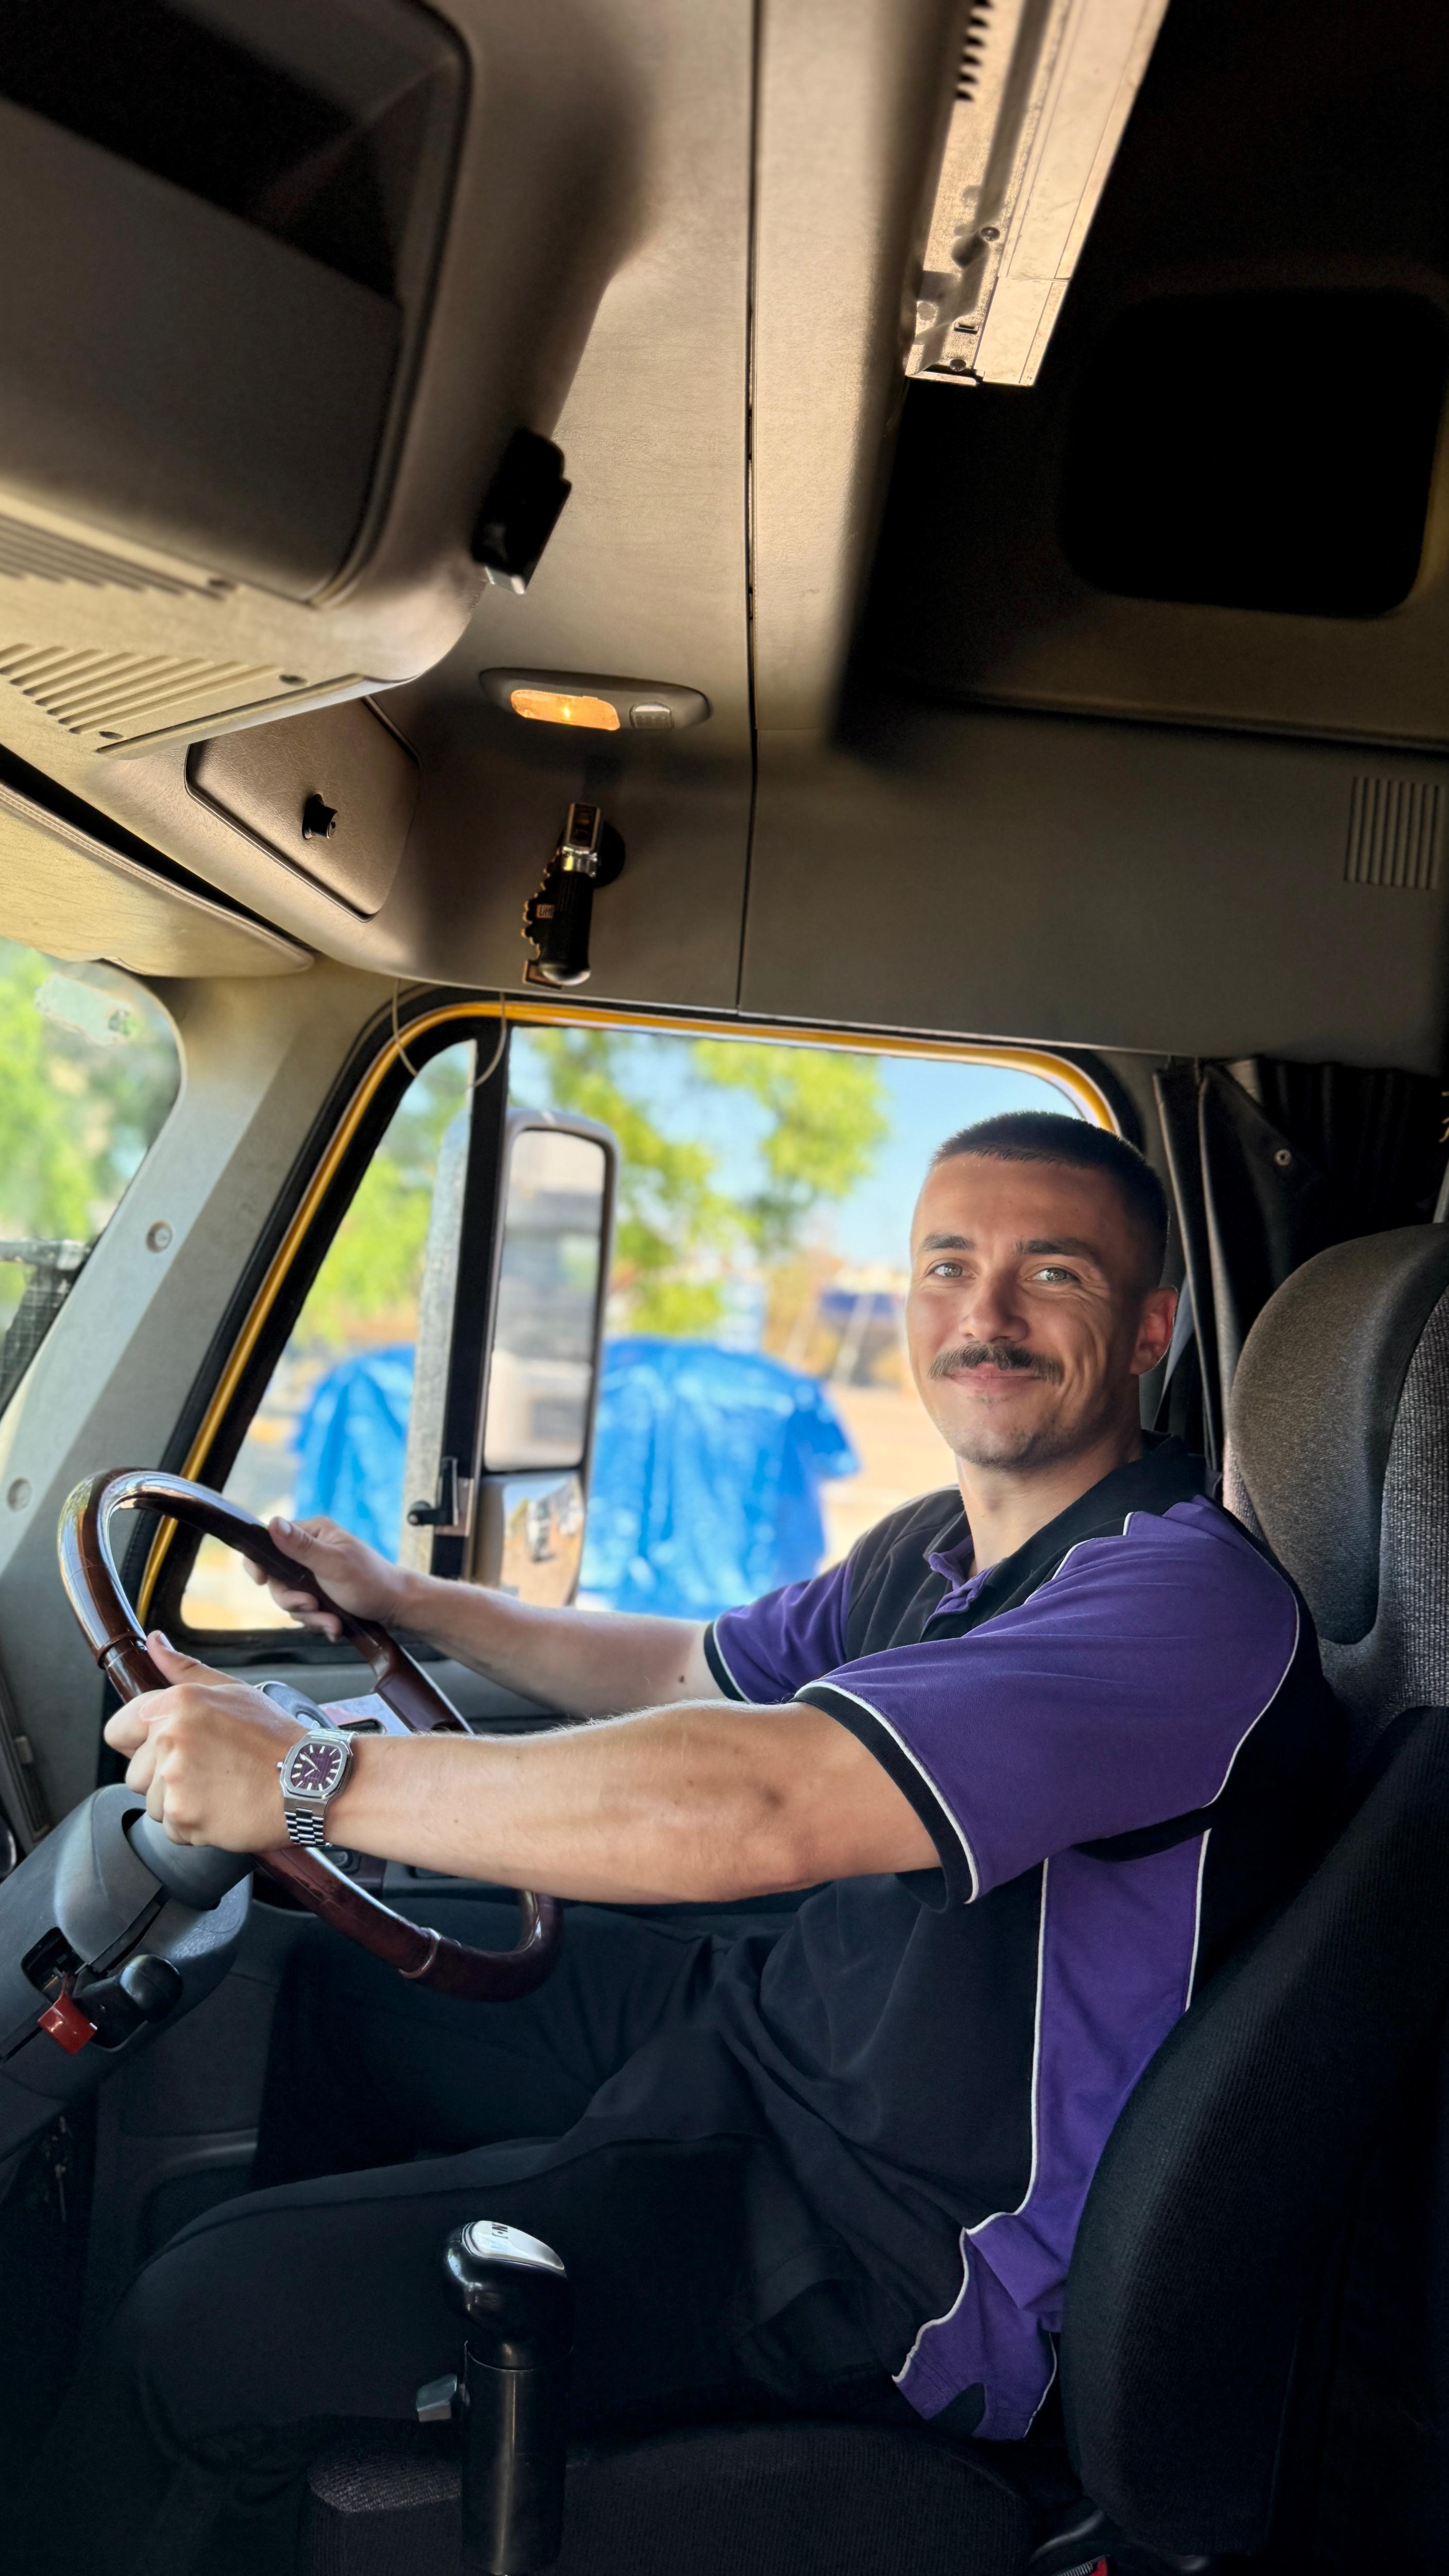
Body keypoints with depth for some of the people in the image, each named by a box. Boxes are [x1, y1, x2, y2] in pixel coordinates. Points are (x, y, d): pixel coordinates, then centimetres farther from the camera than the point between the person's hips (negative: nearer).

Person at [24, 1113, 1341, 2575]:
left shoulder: (1190, 1598, -25)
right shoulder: (939, 1549, 6)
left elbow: (752, 1806, -36)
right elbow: (692, 1671, 25)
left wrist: (315, 1776, -31)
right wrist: (410, 1603, 26)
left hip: (894, 2238, -10)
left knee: (203, 2329, -18)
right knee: (351, 1967, 25)